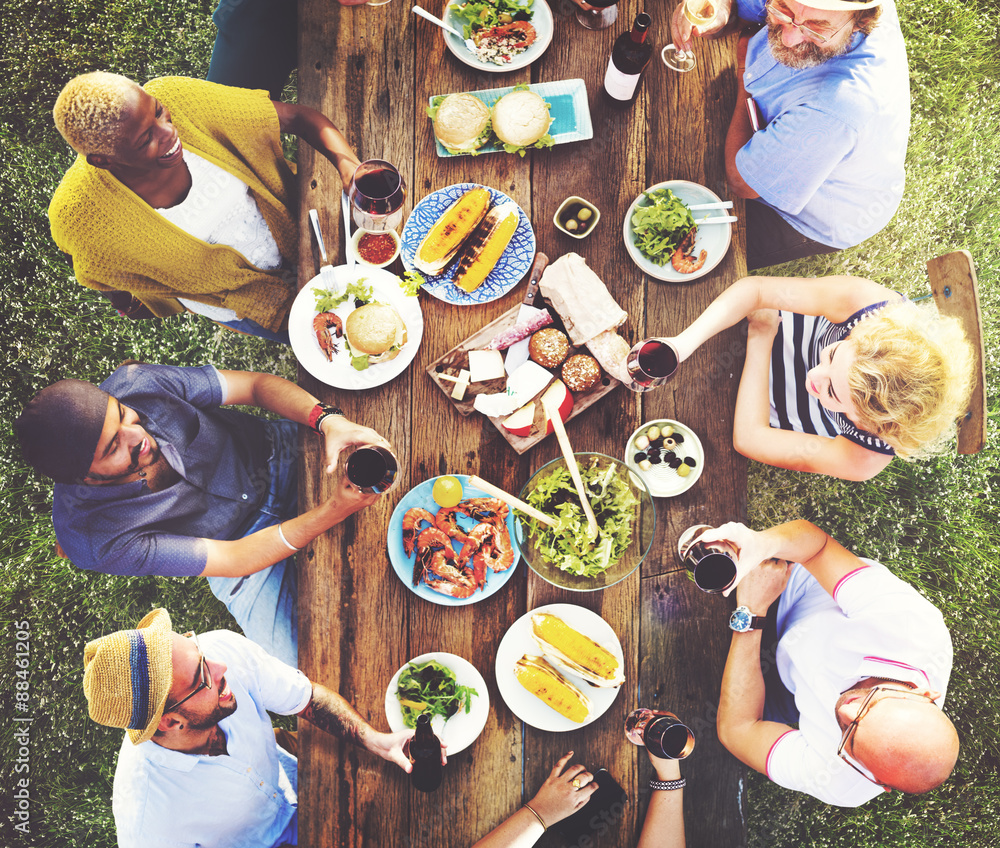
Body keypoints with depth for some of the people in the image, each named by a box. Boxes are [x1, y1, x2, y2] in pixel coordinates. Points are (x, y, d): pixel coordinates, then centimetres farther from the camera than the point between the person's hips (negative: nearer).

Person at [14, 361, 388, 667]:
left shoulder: (134, 384, -27)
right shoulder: (102, 541, -31)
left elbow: (256, 383, -18)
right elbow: (235, 559, -25)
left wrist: (328, 419, -36)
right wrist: (332, 511, -35)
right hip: (242, 544, -3)